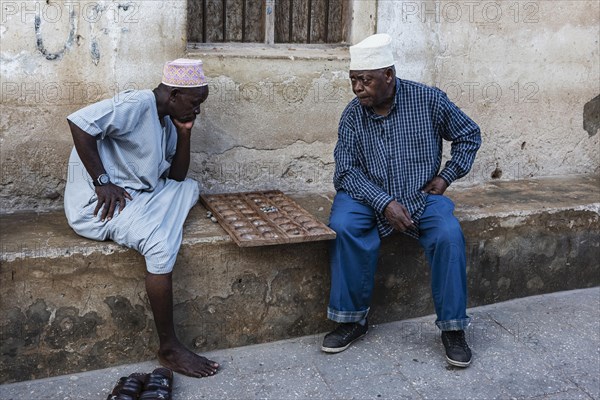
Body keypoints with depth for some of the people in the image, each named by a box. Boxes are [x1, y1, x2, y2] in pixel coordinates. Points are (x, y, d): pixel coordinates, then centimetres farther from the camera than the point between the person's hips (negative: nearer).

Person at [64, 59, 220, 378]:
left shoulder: (167, 119, 13)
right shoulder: (137, 105, -15)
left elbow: (177, 176, 15)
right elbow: (79, 121, -26)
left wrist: (184, 133, 2)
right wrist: (102, 182, -24)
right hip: (98, 204, -10)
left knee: (188, 188, 10)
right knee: (160, 244, -27)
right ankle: (168, 349, -19)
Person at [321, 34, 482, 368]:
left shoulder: (427, 99, -6)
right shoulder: (352, 115, -3)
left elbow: (469, 135, 7)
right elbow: (346, 171, -8)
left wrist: (446, 176, -2)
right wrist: (384, 203, -22)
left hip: (422, 196, -1)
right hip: (369, 197, 1)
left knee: (449, 234, -29)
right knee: (343, 225, -29)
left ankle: (453, 328, -11)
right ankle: (353, 318, -14)